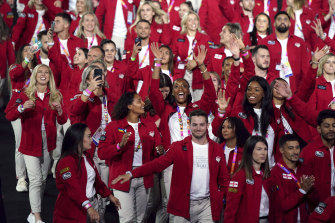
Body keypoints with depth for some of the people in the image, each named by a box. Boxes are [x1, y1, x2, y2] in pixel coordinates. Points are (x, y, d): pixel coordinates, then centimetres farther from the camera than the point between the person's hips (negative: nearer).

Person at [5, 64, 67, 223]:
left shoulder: (55, 96, 6)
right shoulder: (25, 95, -1)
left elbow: (62, 121, 4)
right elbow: (9, 116, -8)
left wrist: (59, 110, -17)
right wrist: (22, 107, -25)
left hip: (48, 143, 4)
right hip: (31, 143, -3)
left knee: (43, 179, 8)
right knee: (35, 179, -9)